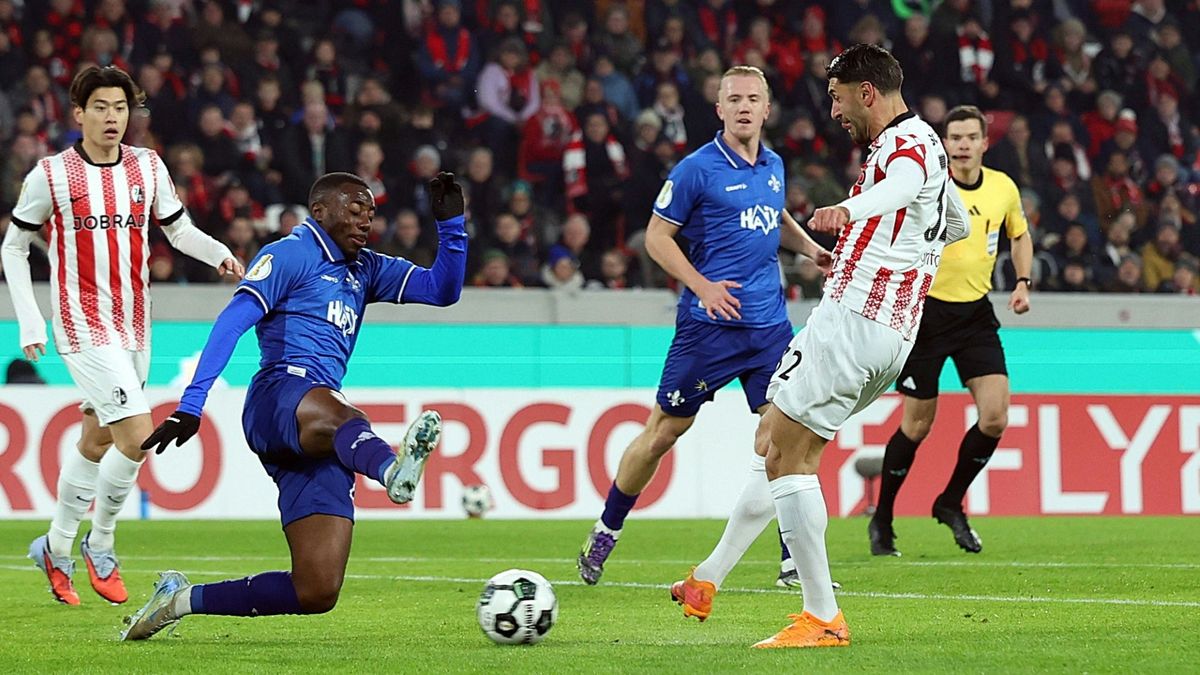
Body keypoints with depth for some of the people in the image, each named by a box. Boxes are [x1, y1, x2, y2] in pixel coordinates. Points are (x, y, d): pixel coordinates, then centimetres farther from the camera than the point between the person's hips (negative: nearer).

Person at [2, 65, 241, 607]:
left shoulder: (148, 167, 4)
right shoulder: (51, 175, -6)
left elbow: (178, 228, 13)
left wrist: (218, 253, -8)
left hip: (134, 327, 5)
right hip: (83, 325, -5)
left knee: (96, 443, 14)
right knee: (136, 435, -16)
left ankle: (56, 550, 30)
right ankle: (100, 544, 3)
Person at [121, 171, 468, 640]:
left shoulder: (365, 270, 28)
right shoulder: (290, 255, 5)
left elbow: (443, 291, 24)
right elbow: (232, 322, -7)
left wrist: (451, 224, 8)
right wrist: (191, 405, -18)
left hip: (317, 440, 7)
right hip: (279, 395, -7)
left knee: (317, 593, -3)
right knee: (333, 411, -46)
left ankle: (183, 599, 14)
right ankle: (392, 470, -82)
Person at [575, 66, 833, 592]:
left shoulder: (773, 167, 11)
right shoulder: (697, 169, -8)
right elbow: (656, 236, -5)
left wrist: (810, 248, 14)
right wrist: (702, 285, -16)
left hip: (769, 325, 5)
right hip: (709, 325, -5)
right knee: (663, 432, 2)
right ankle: (606, 531, 22)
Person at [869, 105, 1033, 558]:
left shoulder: (1004, 188, 2)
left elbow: (1020, 235, 20)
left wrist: (1023, 282, 6)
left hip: (976, 314, 4)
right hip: (926, 311, -4)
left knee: (995, 417, -9)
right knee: (917, 425, 1)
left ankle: (950, 503, 14)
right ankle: (882, 521, 19)